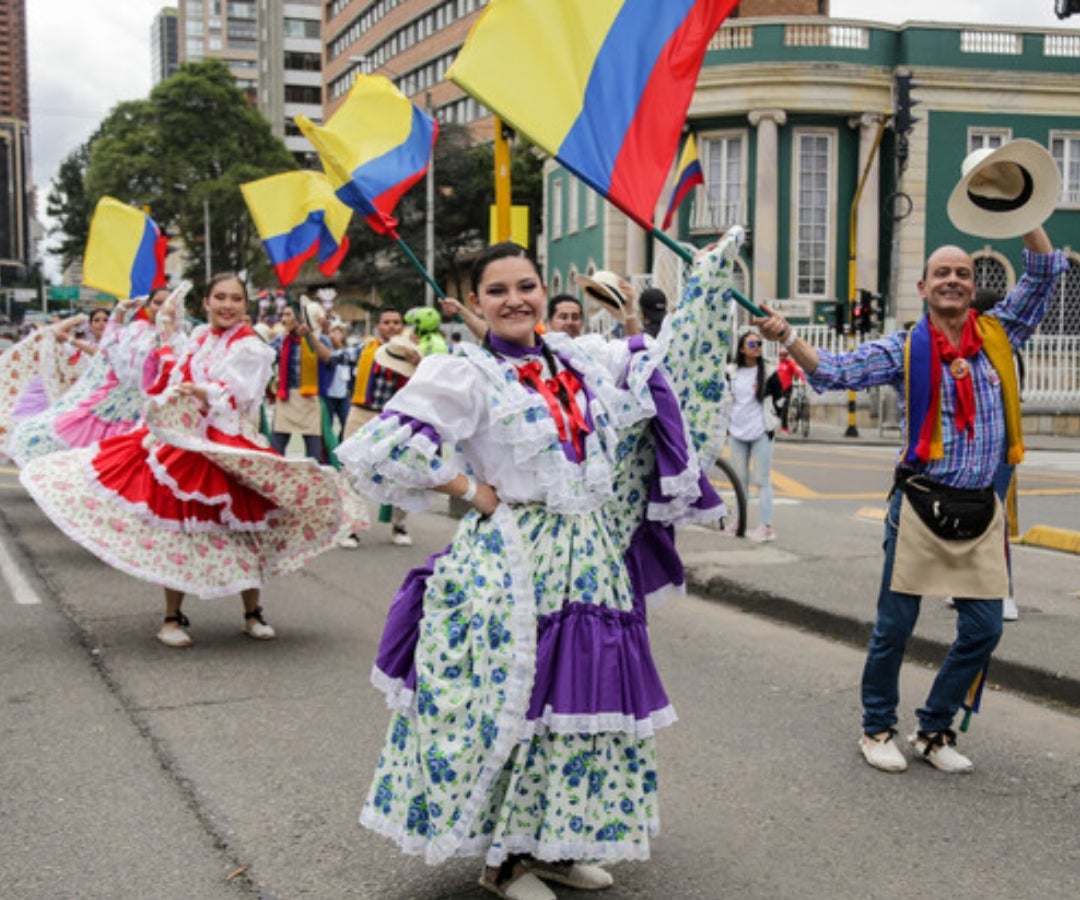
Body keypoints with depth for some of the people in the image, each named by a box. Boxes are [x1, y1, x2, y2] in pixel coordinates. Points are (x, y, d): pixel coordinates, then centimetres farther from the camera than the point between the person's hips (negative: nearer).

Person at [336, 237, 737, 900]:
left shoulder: (583, 358, 9)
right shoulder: (466, 374, -10)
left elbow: (668, 361, 22)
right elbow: (378, 447, -19)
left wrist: (710, 275, 21)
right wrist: (471, 490, -13)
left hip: (592, 562, 6)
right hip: (511, 564, -6)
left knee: (583, 703, 12)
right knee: (510, 705, 1)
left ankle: (554, 844, 29)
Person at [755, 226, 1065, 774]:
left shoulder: (997, 335, 7)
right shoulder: (903, 351, -2)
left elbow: (1044, 273, 9)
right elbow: (835, 372, -10)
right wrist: (787, 338, -24)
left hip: (981, 509, 4)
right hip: (923, 504, -4)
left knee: (984, 630, 6)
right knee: (895, 627, 3)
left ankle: (934, 730, 22)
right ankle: (877, 729, 21)